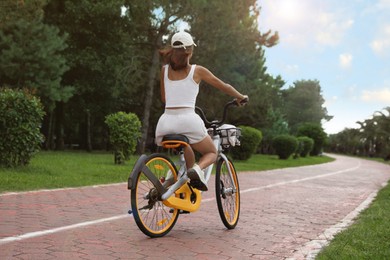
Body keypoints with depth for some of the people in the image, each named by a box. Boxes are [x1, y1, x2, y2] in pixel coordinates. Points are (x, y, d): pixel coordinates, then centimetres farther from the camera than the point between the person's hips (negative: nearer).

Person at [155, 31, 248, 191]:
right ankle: (197, 170, -14)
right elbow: (224, 87, 16)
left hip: (166, 122, 4)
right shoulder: (197, 70, 7)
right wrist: (241, 97, 33)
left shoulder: (165, 70, 14)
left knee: (185, 146, 34)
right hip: (188, 120, -3)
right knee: (211, 153, 18)